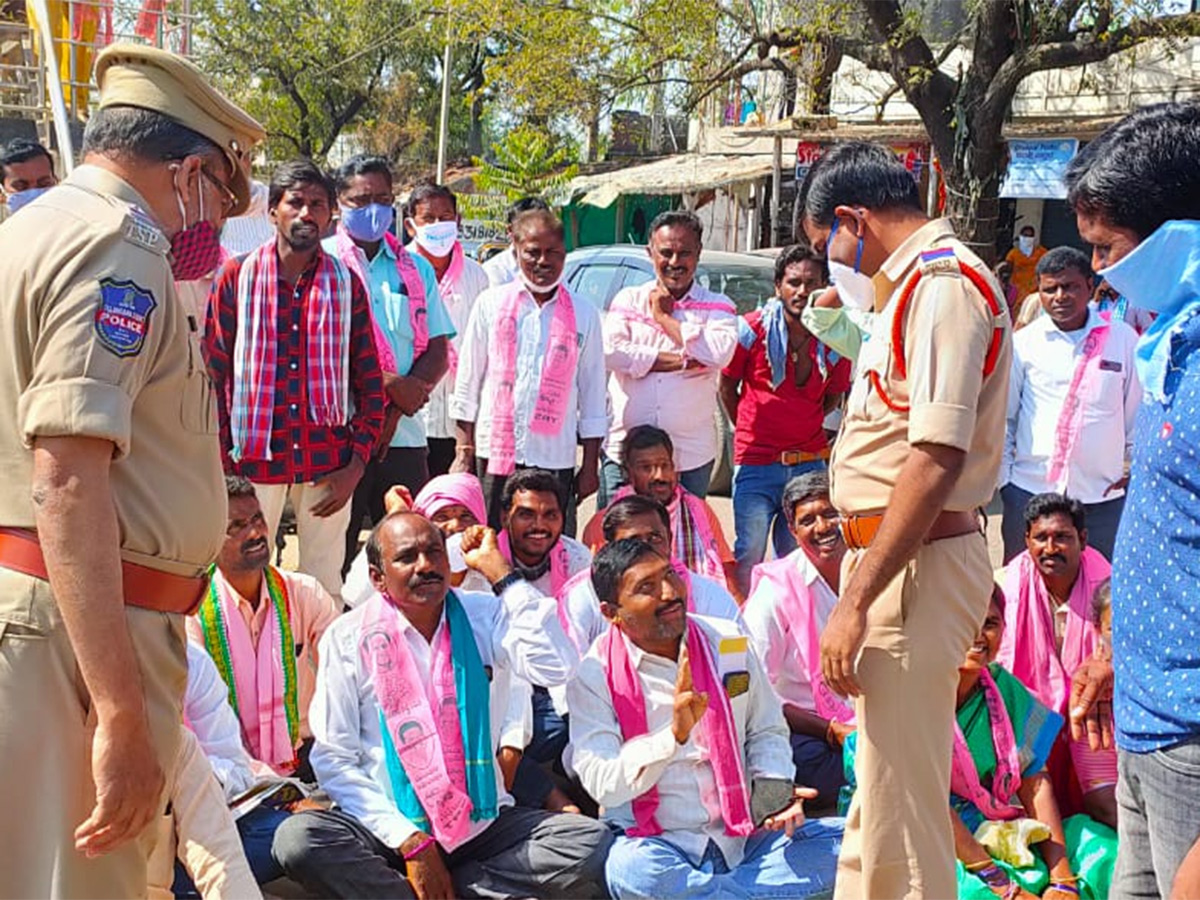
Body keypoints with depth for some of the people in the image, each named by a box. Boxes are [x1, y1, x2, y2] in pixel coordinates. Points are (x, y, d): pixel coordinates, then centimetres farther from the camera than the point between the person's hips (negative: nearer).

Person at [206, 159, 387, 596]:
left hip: (327, 461, 1)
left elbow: (370, 383, 7)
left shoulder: (347, 283, 6)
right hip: (254, 458, -1)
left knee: (324, 588, 7)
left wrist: (356, 465, -1)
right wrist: (219, 462, -2)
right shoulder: (236, 277, 2)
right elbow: (213, 373, 3)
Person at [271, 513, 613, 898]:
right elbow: (334, 759, -3)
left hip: (483, 824, 2)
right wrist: (410, 842, -13)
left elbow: (556, 666, -15)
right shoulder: (348, 638, -1)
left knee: (592, 842, -22)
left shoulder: (484, 617, 4)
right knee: (296, 839, -30)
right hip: (392, 830, -2)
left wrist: (497, 569, -11)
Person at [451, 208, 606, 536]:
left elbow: (593, 398, 9)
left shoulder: (584, 316, 7)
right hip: (494, 456, 0)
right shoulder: (490, 304, 6)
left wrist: (590, 465, 6)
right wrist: (464, 453, 3)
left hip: (554, 459, 0)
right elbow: (467, 383, 8)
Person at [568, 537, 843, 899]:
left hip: (744, 837, 4)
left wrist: (772, 788, -6)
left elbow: (767, 731, 15)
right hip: (660, 845, -4)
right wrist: (674, 735, -28)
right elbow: (601, 782, -14)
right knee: (629, 869, -37)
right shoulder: (594, 676, -6)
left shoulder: (729, 644, 5)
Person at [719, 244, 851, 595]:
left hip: (809, 463, 3)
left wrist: (801, 429, 11)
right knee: (749, 557, -2)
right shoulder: (751, 329, -6)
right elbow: (727, 387, 6)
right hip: (756, 462, -3)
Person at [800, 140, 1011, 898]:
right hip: (896, 559, 10)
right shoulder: (917, 282, 16)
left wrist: (856, 601, -23)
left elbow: (936, 461, -24)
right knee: (881, 783, 21)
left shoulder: (943, 284, -15)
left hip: (917, 565, -10)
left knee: (899, 805, -3)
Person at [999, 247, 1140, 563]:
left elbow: (1138, 411, 13)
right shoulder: (1023, 343, 3)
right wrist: (1002, 478, 5)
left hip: (1103, 494, 0)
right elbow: (1003, 416, 8)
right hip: (1029, 490, 0)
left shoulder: (1124, 340, 4)